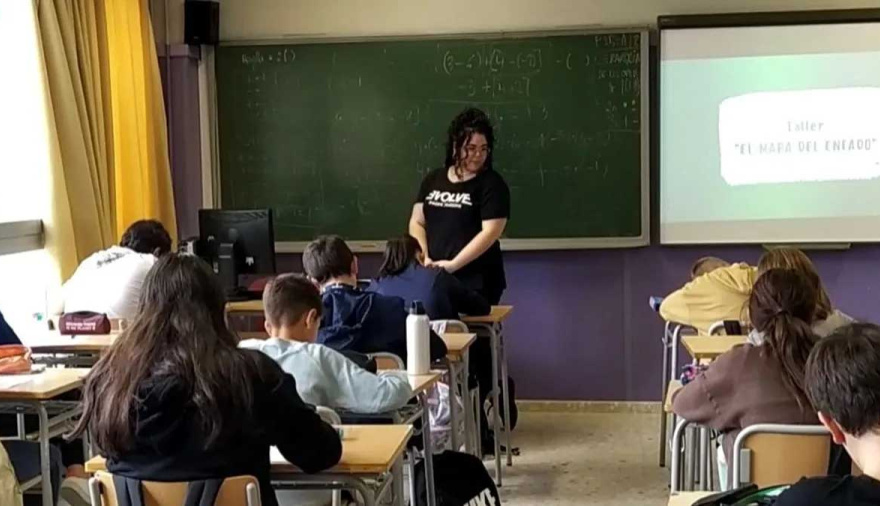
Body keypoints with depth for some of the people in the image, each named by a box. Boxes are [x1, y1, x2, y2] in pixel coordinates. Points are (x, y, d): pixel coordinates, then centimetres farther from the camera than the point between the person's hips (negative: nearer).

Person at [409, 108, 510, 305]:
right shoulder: (433, 180, 11)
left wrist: (453, 264, -18)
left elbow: (490, 232, -13)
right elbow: (417, 222, 11)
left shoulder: (492, 184, -5)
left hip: (476, 282, -4)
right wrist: (424, 257, -6)